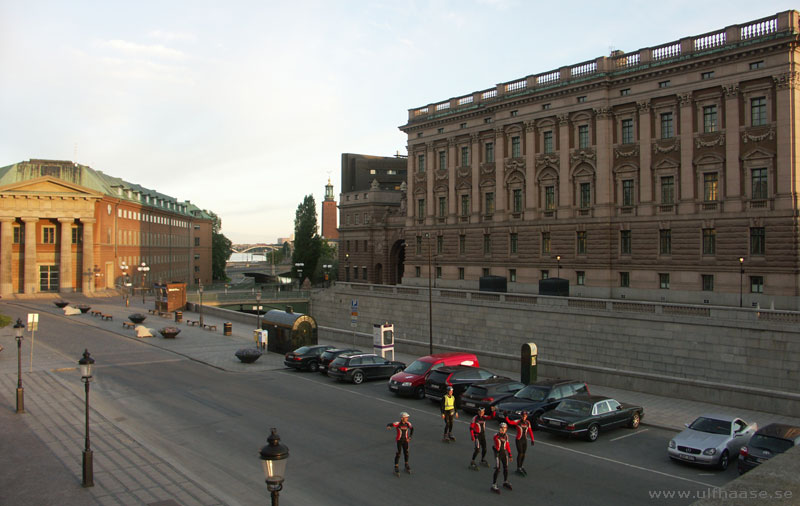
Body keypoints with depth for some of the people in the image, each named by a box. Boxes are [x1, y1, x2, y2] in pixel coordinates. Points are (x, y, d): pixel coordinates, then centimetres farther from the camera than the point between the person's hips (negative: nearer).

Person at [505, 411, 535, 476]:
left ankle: (521, 467, 31)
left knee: (523, 454, 12)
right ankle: (518, 468, 13)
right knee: (520, 454, -2)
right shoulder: (518, 421, -15)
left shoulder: (528, 422, 0)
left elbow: (530, 431, 7)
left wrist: (532, 440, 5)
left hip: (525, 440, 5)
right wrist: (506, 416, -42)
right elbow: (510, 422, -29)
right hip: (519, 440, -5)